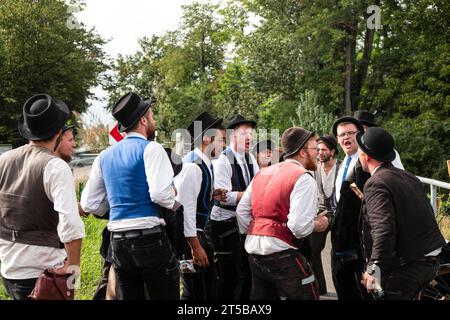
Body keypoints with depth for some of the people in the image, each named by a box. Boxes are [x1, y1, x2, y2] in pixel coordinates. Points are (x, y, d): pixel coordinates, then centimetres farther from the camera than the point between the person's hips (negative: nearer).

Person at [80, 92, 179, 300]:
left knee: (127, 297, 14)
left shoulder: (105, 156, 12)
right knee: (165, 295, 1)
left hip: (117, 241, 7)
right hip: (150, 236, -6)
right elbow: (160, 194, -19)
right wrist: (174, 201, 1)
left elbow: (89, 204, 11)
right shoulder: (151, 149, -6)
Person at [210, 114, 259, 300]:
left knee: (246, 272, 14)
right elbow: (224, 197, -21)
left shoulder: (250, 159, 8)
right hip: (226, 223, -7)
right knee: (229, 275, 1)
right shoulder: (223, 160, -14)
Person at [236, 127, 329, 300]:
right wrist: (316, 225, 0)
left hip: (254, 252, 8)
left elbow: (242, 210, 12)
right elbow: (299, 226, -19)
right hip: (282, 254, -8)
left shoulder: (262, 173, 13)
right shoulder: (304, 178, -10)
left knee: (261, 296, 18)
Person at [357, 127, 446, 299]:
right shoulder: (408, 177, 11)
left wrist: (373, 269, -28)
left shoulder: (376, 184, -16)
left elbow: (383, 229, -28)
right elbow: (427, 215, 16)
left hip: (405, 265, -9)